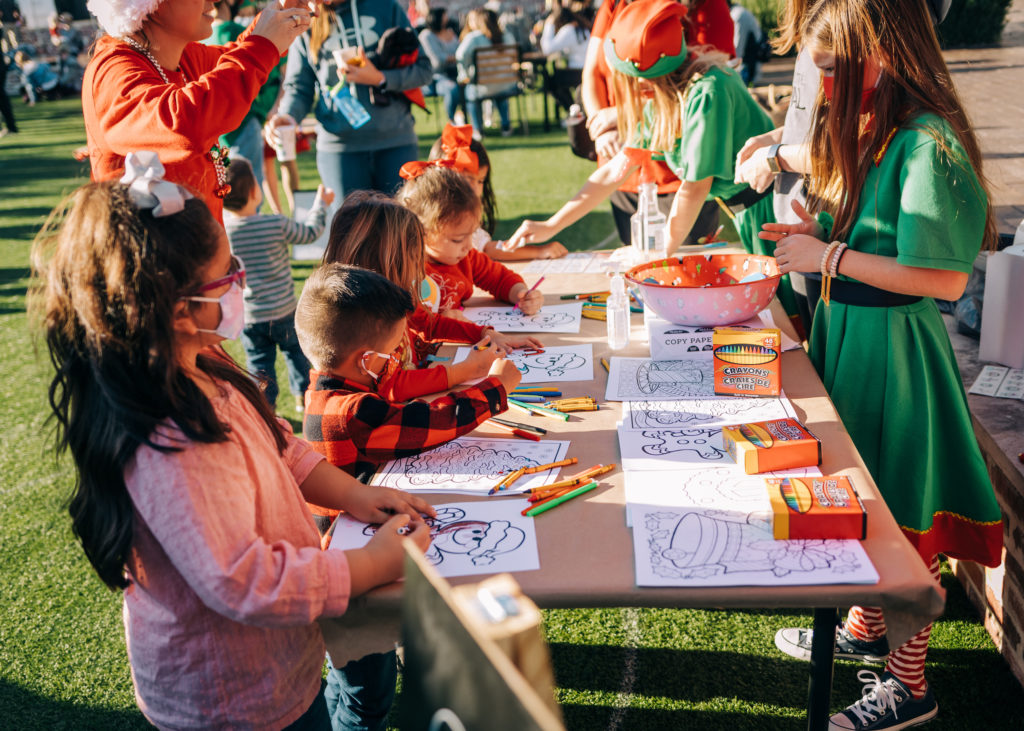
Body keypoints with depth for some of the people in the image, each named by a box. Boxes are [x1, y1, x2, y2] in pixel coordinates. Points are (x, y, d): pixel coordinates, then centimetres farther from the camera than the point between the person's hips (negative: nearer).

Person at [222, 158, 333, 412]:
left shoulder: (220, 227, -14)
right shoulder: (278, 225, -18)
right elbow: (310, 233, 0)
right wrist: (321, 203, 15)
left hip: (247, 317, 1)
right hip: (283, 312, -1)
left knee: (259, 363, 14)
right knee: (296, 351, 22)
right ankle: (304, 395, 33)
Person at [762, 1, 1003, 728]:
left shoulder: (926, 144, -20)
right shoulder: (871, 130, 9)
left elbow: (944, 279, -24)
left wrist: (831, 257, -19)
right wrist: (816, 232, 4)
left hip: (893, 348, -9)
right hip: (849, 335, 9)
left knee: (901, 514, 3)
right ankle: (866, 628, 40)